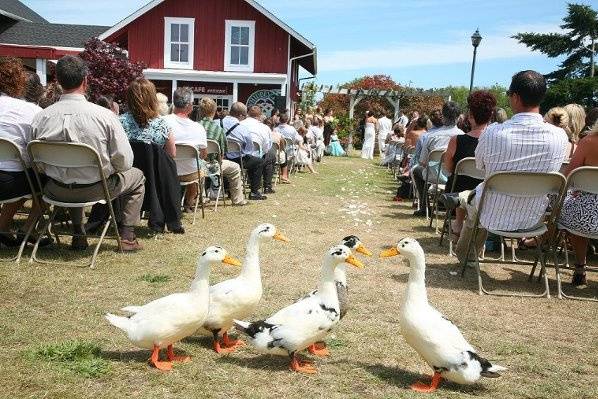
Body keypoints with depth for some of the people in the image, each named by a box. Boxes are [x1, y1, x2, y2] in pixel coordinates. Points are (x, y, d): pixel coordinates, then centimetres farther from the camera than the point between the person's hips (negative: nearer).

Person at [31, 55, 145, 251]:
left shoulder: (40, 118, -12)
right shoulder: (104, 115, -20)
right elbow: (124, 161, -16)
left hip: (56, 191, 4)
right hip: (95, 189, -4)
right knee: (137, 176, 24)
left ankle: (78, 235, 38)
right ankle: (127, 237, 20)